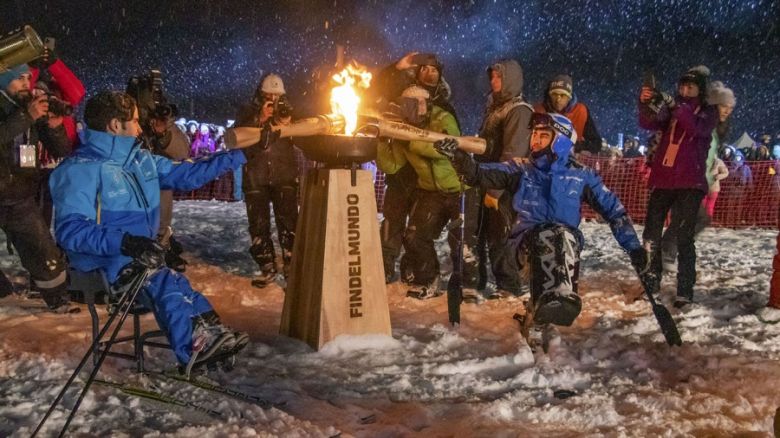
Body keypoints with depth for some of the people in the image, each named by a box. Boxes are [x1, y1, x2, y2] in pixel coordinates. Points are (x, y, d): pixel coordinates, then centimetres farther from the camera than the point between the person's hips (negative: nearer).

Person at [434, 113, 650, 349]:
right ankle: (542, 315, -50)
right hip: (527, 240, 0)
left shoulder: (582, 175, 13)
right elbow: (483, 174, -2)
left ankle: (539, 314, -49)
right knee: (544, 238, -35)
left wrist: (635, 249, 7)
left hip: (567, 243, 0)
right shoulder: (520, 170, 13)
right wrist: (460, 158, -23)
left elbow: (613, 210, 14)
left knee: (563, 235, -35)